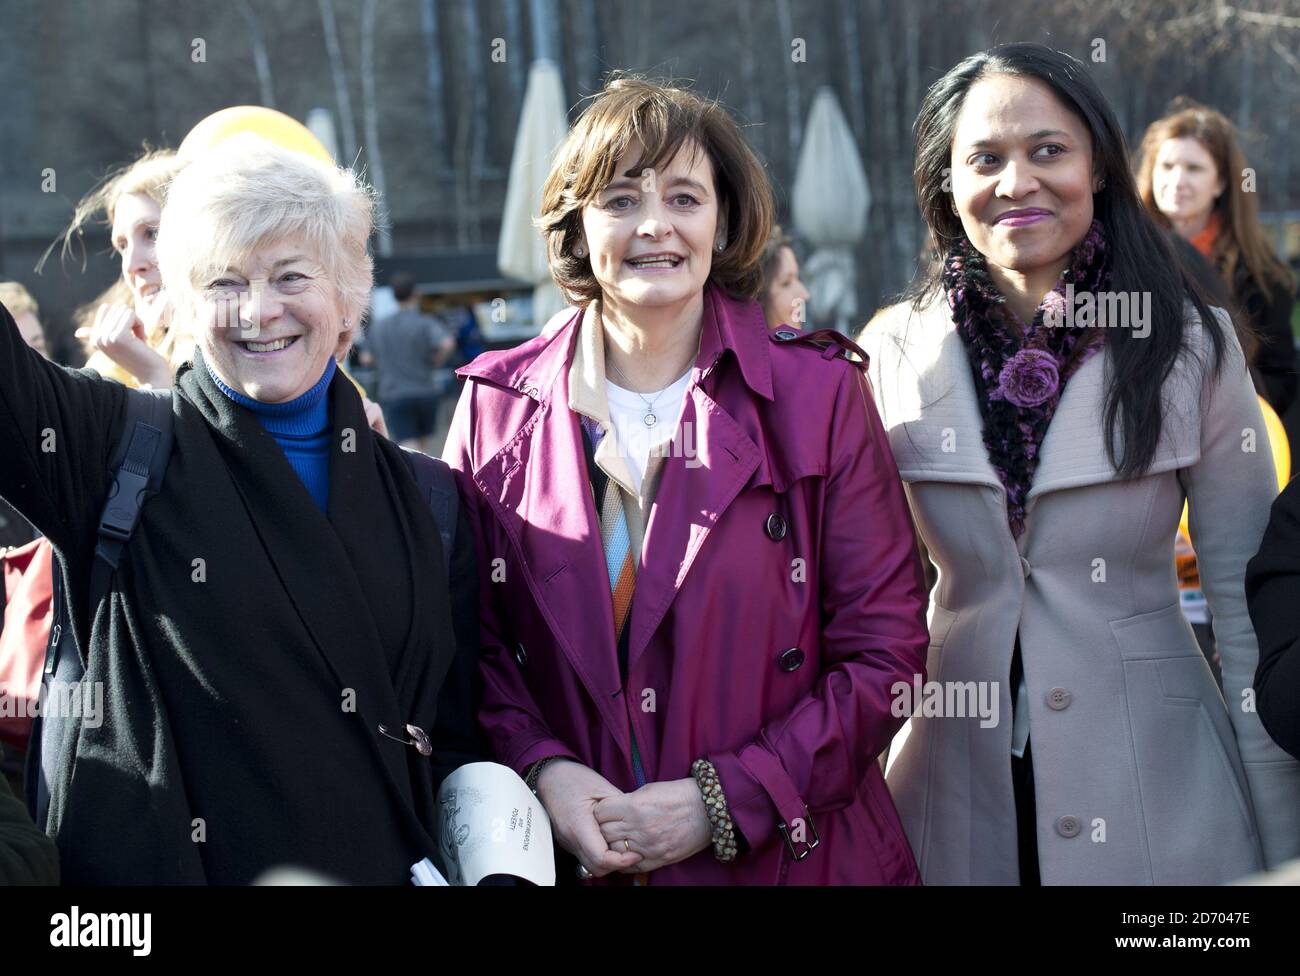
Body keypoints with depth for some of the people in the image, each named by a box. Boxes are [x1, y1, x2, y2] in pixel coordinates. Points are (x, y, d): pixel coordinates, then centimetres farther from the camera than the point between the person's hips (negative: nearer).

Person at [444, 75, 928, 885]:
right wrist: (540, 768, -13)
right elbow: (470, 637, 4)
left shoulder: (820, 392, -4)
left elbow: (886, 650, -6)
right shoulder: (499, 407, 0)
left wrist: (726, 801, -13)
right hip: (565, 854, 1)